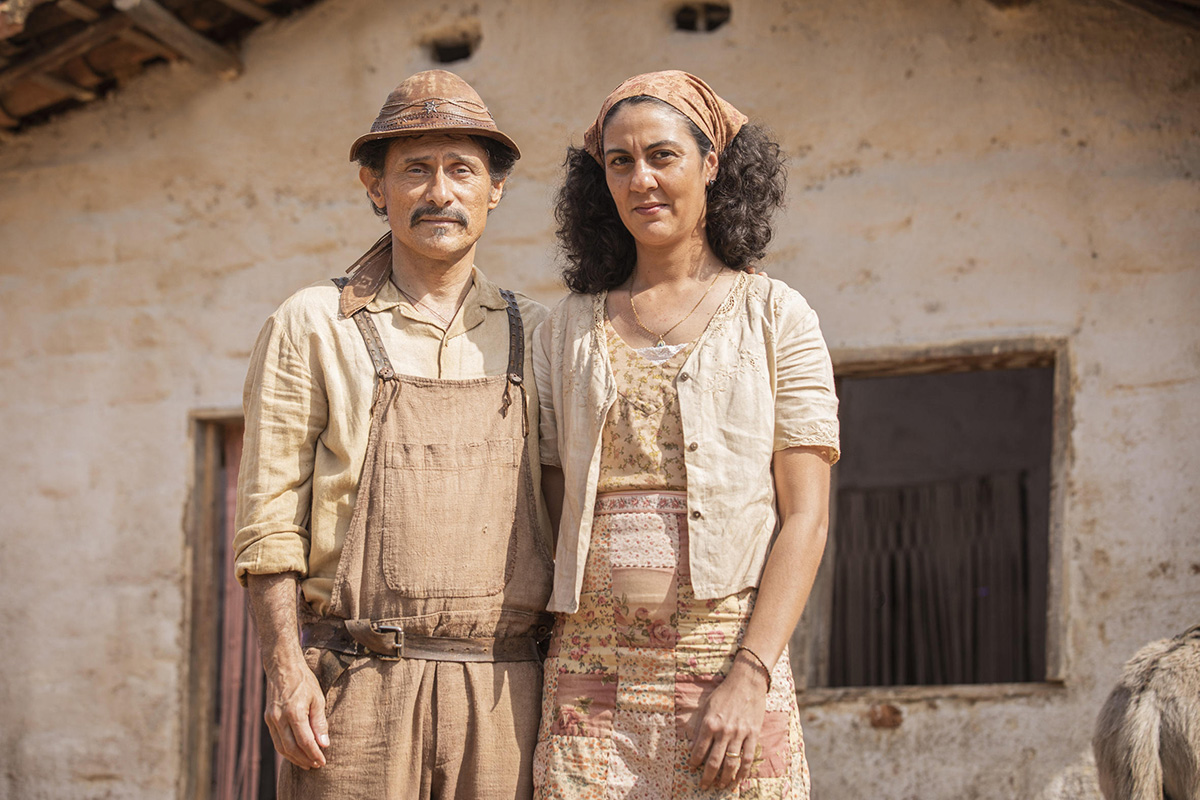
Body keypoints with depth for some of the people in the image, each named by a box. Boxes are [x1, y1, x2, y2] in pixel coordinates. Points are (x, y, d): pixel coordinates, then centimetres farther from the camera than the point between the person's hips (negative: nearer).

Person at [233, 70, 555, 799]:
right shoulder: (311, 327, 5)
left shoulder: (533, 336, 13)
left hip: (502, 685, 2)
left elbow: (565, 518, 14)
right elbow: (270, 515, 2)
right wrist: (285, 667, -9)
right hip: (357, 682, -2)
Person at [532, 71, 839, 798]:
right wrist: (529, 676, 4)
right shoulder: (568, 332, 14)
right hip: (592, 668, 2)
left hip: (728, 654, -2)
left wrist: (749, 678, -12)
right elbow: (547, 516, 14)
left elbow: (807, 516, -2)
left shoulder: (775, 316, 5)